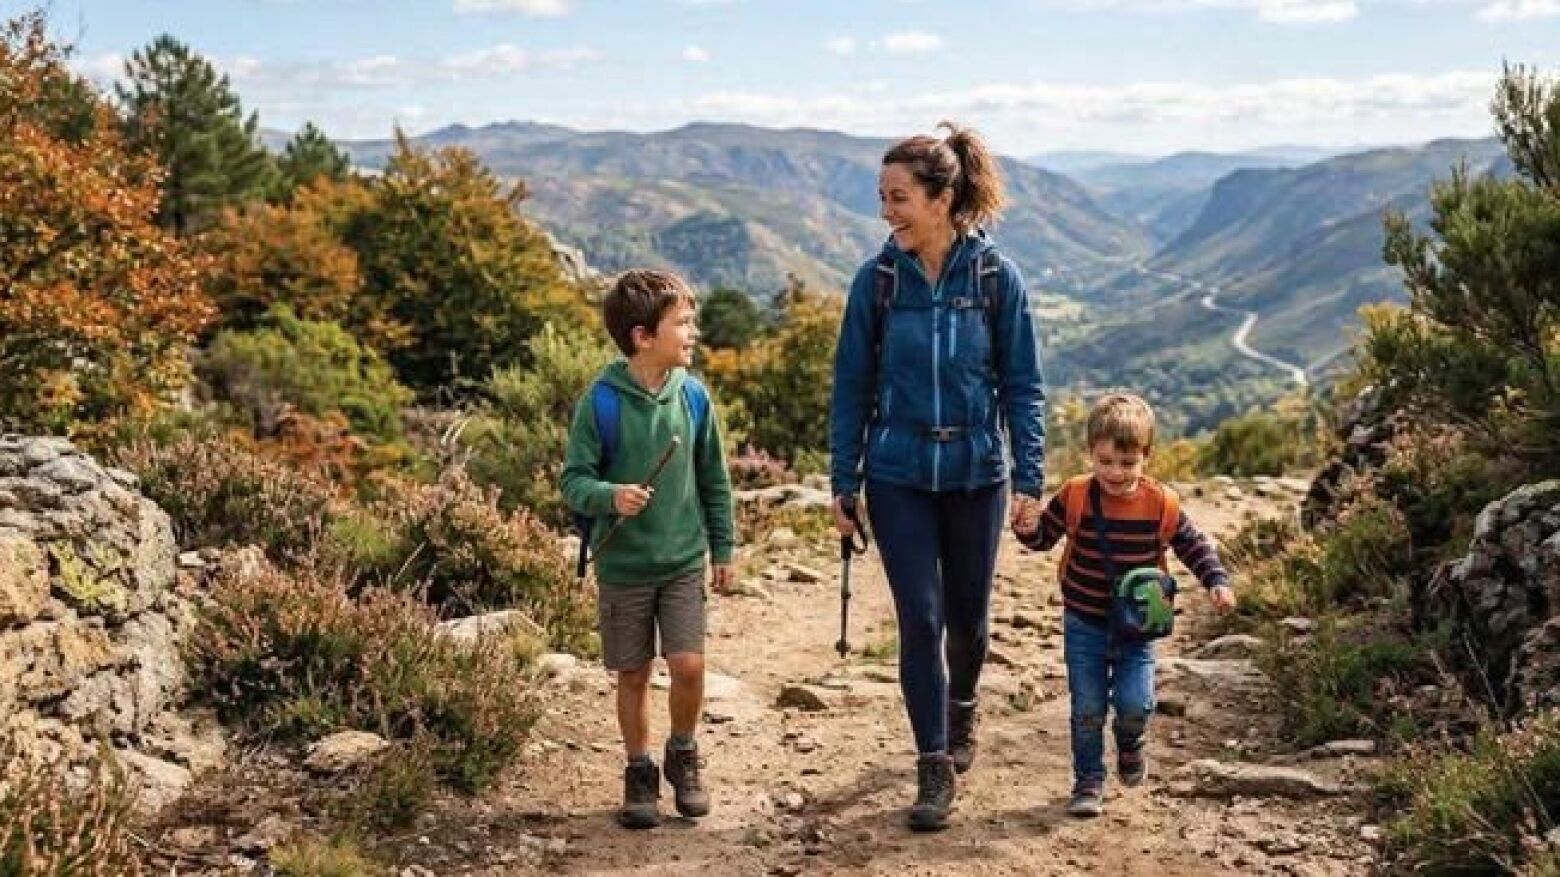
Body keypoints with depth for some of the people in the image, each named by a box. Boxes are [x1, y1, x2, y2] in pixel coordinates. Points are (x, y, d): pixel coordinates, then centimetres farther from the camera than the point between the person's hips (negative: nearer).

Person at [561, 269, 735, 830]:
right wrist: (609, 495, -30)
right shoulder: (602, 401, -13)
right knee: (633, 676, 9)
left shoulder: (692, 395, -3)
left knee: (689, 666, -6)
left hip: (684, 561, 2)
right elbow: (574, 480, -9)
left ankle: (683, 755, 21)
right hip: (623, 566, -2)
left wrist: (722, 549, 10)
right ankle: (640, 774, 28)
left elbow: (714, 478, 7)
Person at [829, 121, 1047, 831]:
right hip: (899, 476, 0)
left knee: (968, 613, 14)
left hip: (975, 473, 0)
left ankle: (961, 708, 44)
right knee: (919, 619, -2)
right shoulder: (878, 280, -5)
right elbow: (851, 388, 1)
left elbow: (1023, 385, -3)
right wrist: (842, 484, 0)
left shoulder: (996, 278, -7)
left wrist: (1029, 477, -8)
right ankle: (935, 767, 10)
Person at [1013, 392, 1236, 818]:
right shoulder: (1075, 497, -9)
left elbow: (1194, 545, 2)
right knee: (1087, 709, 2)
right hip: (1084, 624, 0)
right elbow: (1044, 535, 1)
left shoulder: (1161, 503, -9)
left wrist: (1217, 581, -11)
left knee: (1135, 702, -11)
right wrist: (1025, 527, -21)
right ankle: (1088, 782, 20)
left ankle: (1129, 743, 24)